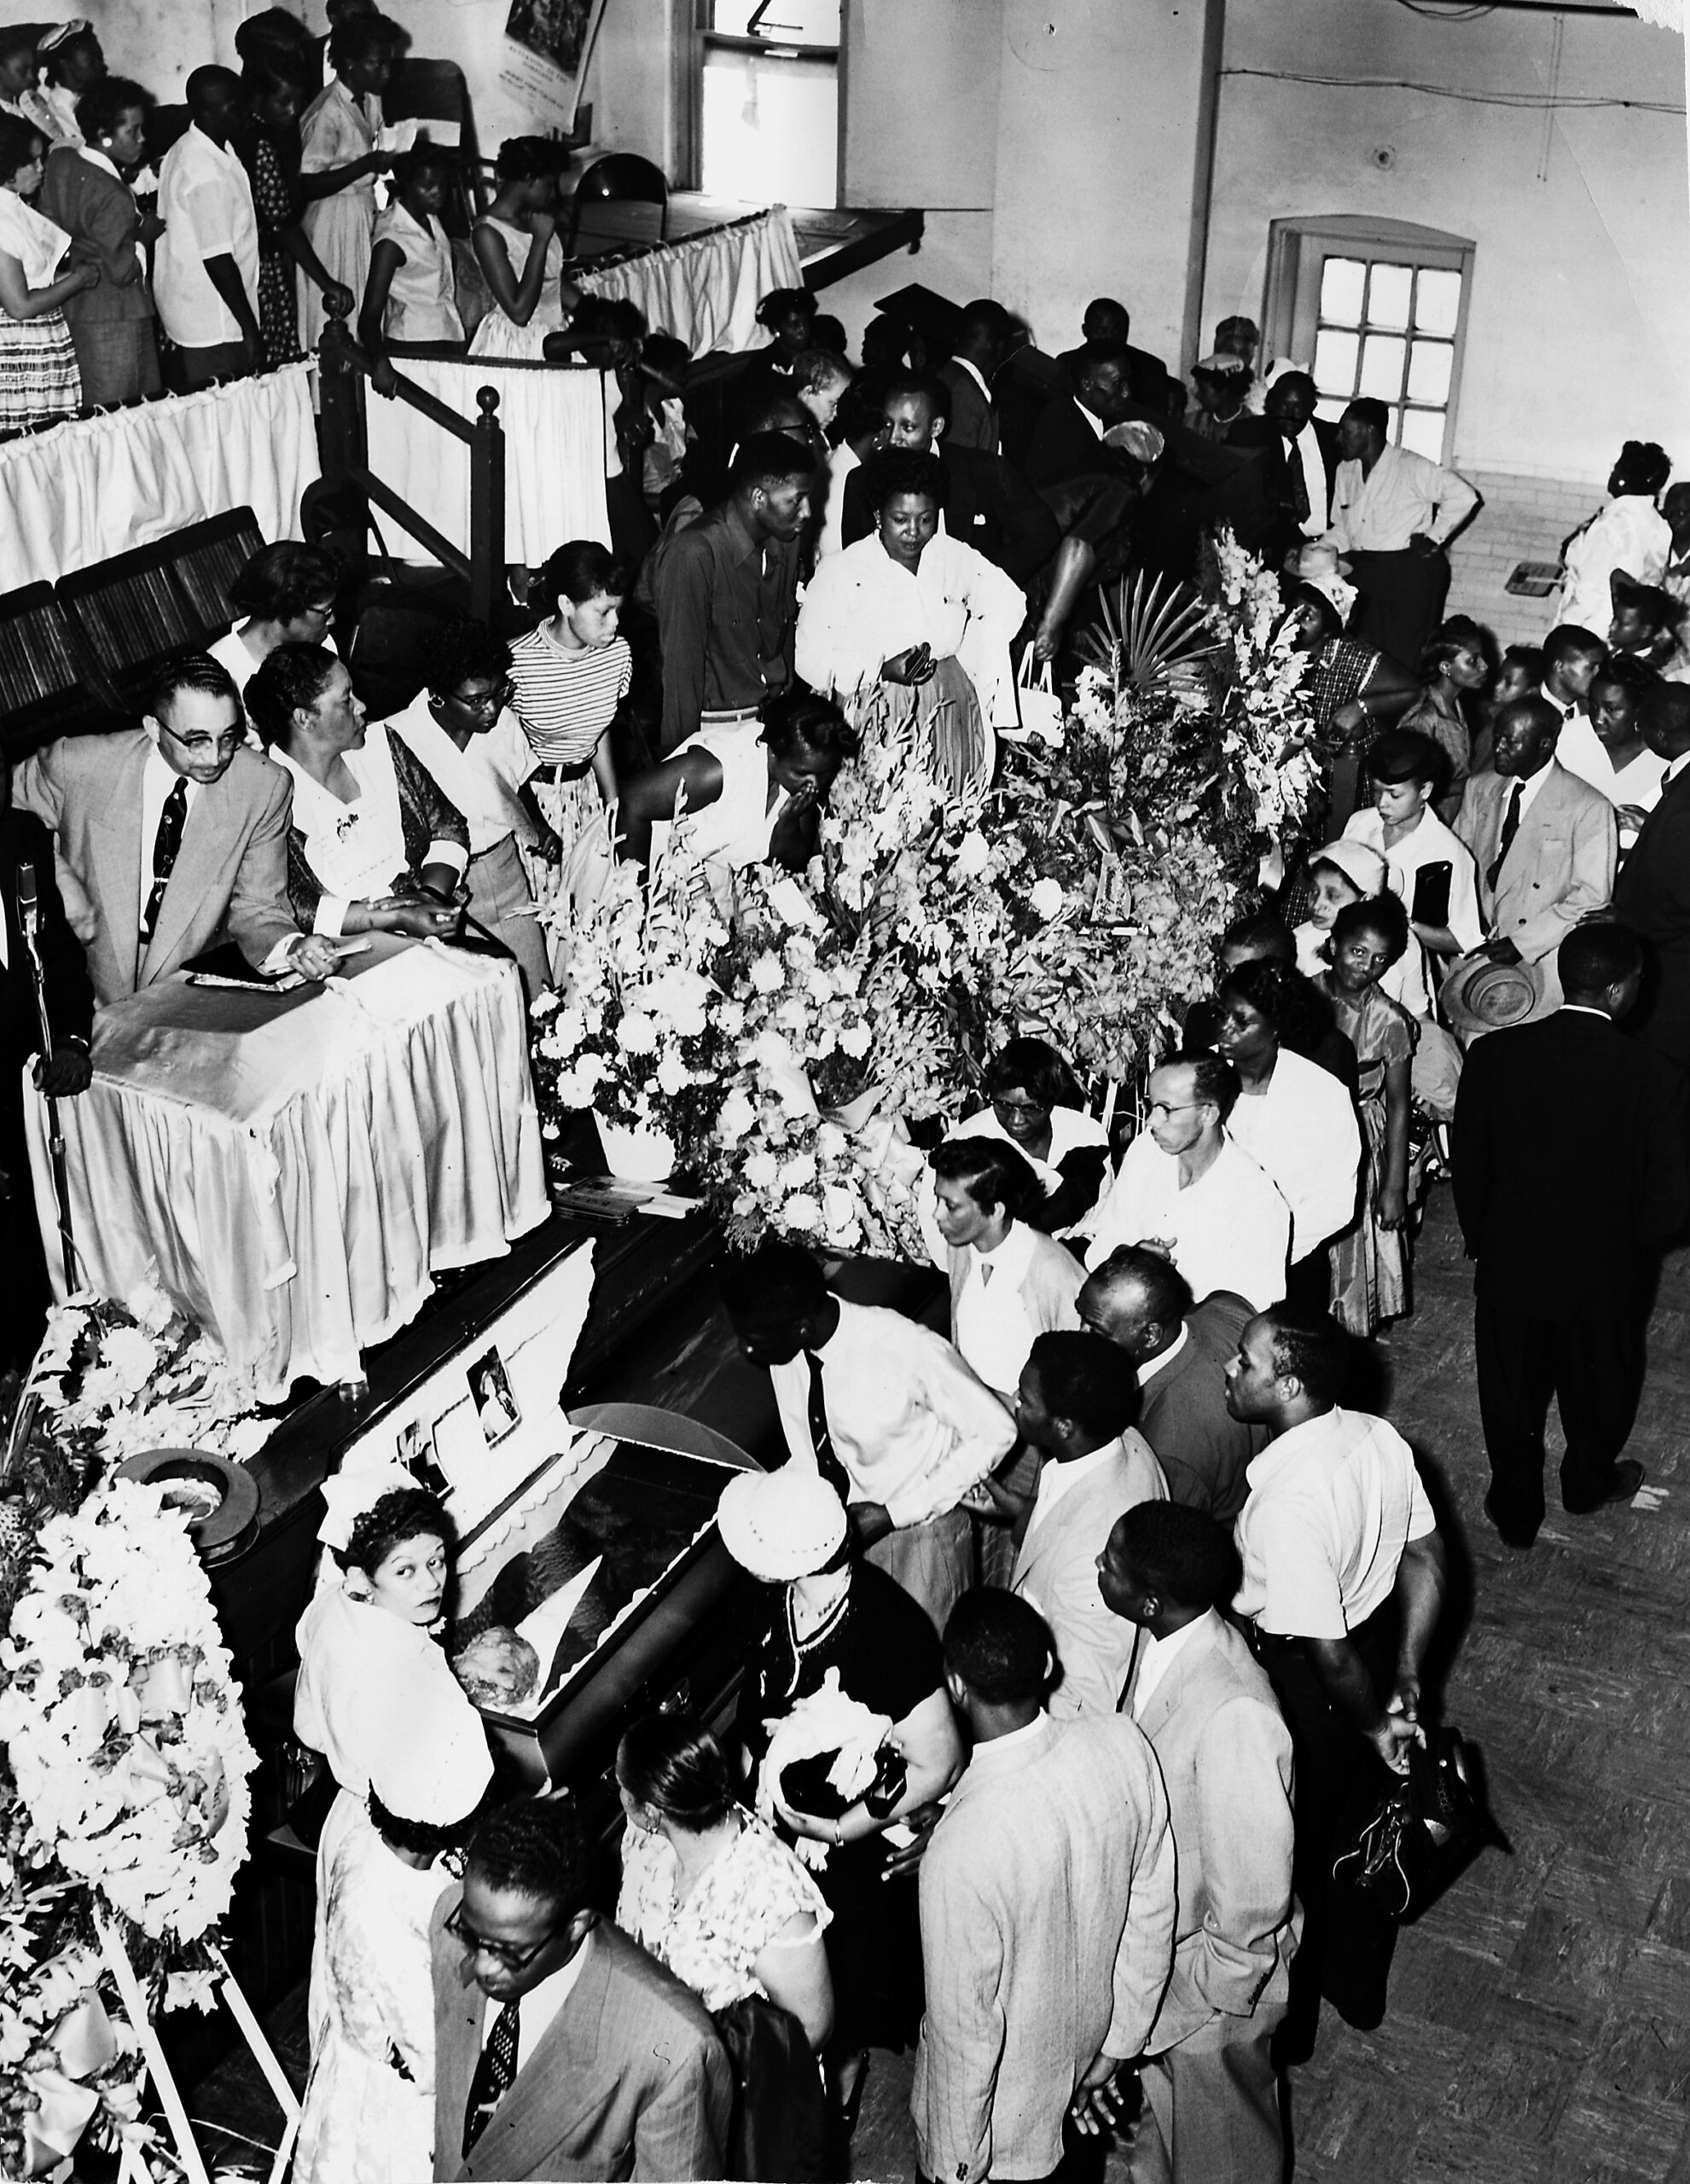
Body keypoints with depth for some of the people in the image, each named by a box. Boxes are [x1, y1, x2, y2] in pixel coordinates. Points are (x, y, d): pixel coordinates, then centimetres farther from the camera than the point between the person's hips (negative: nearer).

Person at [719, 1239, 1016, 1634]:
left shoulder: (908, 1351, -32)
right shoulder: (785, 1350, -15)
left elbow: (995, 1432, -20)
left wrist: (892, 1514, -21)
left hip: (918, 1528, -4)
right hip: (837, 1526, 4)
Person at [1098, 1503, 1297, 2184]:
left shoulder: (1233, 1717, -39)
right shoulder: (1163, 1641, -13)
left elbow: (1252, 1900, -29)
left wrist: (1187, 1997, -17)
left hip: (1213, 1978, -7)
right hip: (1159, 1940, 7)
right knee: (1170, 2116, 32)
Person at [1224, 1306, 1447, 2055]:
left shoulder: (1285, 1502, -37)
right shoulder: (1378, 1437, -13)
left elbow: (1330, 1654, -28)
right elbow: (1428, 1563, -2)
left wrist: (1374, 1724, -10)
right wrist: (1404, 1681, 5)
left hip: (1304, 1688, -7)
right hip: (1377, 1635, 7)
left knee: (1291, 1857, 19)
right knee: (1361, 1831, 29)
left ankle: (1284, 2023, 43)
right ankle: (1360, 1987, 53)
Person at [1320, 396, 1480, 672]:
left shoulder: (1410, 468, -10)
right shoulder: (1345, 471, 12)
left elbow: (1463, 495, -14)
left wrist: (1433, 538, -11)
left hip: (1411, 574, -6)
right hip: (1362, 571, 6)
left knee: (1402, 659, -7)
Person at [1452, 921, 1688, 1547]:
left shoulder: (1494, 1055, -17)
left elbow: (1468, 1166, -6)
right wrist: (1627, 1240, 3)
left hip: (1509, 1267, 1)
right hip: (1603, 1277, -1)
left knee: (1512, 1400, 22)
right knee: (1597, 1395, 27)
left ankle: (1514, 1510, 39)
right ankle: (1588, 1484, 51)